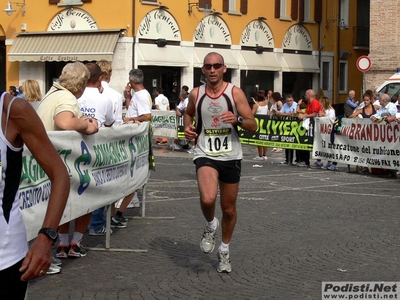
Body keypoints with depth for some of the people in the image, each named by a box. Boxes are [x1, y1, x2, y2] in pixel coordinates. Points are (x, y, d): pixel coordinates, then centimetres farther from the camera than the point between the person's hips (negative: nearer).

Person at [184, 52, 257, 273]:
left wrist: (237, 119, -25)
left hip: (231, 156, 1)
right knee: (208, 199, -28)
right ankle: (210, 225, 7)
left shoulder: (235, 93, -6)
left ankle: (224, 251, 35)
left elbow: (253, 125, -6)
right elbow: (188, 113, 22)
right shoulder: (196, 94, -1)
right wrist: (187, 127, 2)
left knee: (229, 209, 12)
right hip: (205, 155, -1)